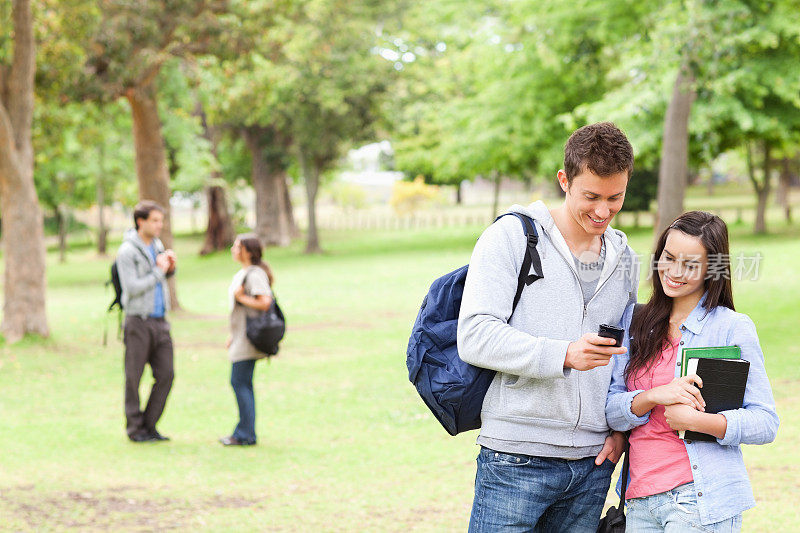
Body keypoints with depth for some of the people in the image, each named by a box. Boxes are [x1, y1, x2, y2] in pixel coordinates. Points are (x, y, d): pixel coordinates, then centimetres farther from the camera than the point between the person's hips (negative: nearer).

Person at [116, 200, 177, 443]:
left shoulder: (156, 245, 12)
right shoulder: (127, 252, -11)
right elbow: (132, 288, -18)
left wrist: (171, 267, 4)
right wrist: (158, 272, -12)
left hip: (160, 322, 7)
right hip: (138, 322, -7)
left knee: (165, 375, 4)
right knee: (134, 377, 1)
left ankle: (149, 425, 14)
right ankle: (135, 428, 10)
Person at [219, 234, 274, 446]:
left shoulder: (255, 274, -14)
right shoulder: (242, 274, 16)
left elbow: (264, 303, -25)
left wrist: (241, 297, -16)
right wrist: (233, 335, 23)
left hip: (248, 338, -10)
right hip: (241, 338, 10)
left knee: (240, 383, -8)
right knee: (241, 383, 12)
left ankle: (245, 435, -4)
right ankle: (244, 432, 18)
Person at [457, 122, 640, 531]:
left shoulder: (624, 259, 15)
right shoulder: (511, 237, -4)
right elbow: (474, 337, -14)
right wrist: (564, 355, -24)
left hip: (593, 464, 5)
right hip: (516, 459, -5)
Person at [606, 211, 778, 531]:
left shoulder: (733, 328, -3)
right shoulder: (634, 321, 11)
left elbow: (766, 423, -5)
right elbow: (610, 410, 5)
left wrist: (697, 420, -19)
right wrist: (654, 397, -15)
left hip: (702, 503, -4)